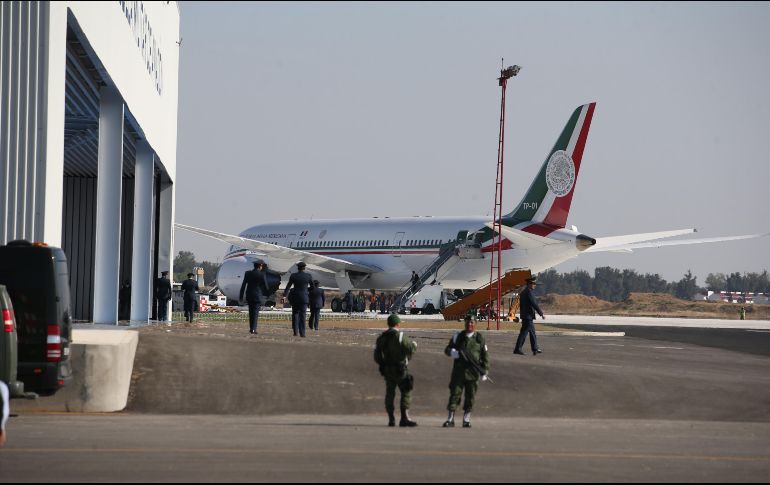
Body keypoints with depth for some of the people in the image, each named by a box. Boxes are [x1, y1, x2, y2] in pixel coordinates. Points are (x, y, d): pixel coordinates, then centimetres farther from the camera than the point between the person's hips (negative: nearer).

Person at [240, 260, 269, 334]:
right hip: (258, 296, -4)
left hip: (249, 296, 4)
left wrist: (241, 296, 10)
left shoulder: (247, 273, 0)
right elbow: (266, 286, -7)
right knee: (255, 313, 0)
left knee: (251, 313, 16)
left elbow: (243, 285, 3)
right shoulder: (262, 275, -12)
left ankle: (251, 328, 19)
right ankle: (253, 329, -6)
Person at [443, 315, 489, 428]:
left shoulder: (480, 338, 7)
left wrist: (484, 372, 4)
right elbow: (447, 349, 13)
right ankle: (450, 418, -1)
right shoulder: (458, 336, 9)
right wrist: (451, 352, -12)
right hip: (459, 370, 0)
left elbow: (485, 356, 9)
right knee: (455, 393, -4)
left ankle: (466, 419, 12)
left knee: (470, 396, 2)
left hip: (473, 372, 0)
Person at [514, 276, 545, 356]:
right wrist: (541, 314, -13)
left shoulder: (523, 292, 14)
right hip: (528, 316, -10)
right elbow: (534, 304, -20)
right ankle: (517, 349, -8)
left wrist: (522, 317, 23)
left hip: (525, 316, 10)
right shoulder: (529, 292, -17)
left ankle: (535, 349, 22)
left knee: (532, 333, 16)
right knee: (523, 333, -8)